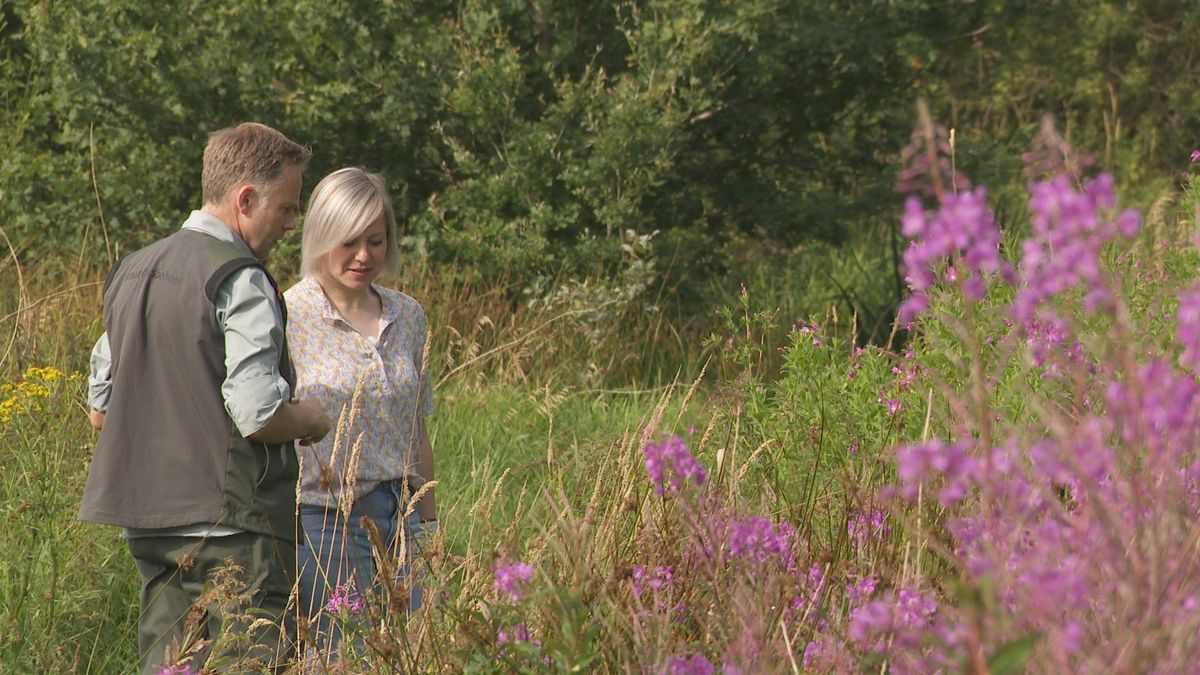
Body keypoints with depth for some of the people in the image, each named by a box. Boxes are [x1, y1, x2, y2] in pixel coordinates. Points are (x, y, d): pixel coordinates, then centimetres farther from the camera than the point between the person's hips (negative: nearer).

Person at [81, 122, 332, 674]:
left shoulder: (131, 271, 14)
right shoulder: (239, 281, -13)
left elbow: (100, 410, 18)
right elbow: (261, 416, -19)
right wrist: (312, 419, 1)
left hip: (147, 521, 8)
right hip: (233, 524, -8)